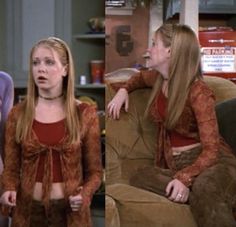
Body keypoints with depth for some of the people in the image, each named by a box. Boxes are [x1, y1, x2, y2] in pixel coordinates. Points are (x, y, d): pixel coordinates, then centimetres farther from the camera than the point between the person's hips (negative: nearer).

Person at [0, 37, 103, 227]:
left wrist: (85, 194, -17)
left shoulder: (85, 114, -3)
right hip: (28, 211, 1)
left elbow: (94, 170, 1)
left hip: (71, 211, -1)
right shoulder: (18, 114, 0)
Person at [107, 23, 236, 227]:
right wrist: (123, 90, 14)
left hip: (212, 162, -6)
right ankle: (212, 201, -32)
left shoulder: (198, 92, -13)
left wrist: (186, 178, -35)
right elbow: (140, 77, 36)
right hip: (176, 163, 7)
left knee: (205, 188, -44)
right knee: (140, 178, -30)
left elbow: (211, 149, -19)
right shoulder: (158, 78, 8)